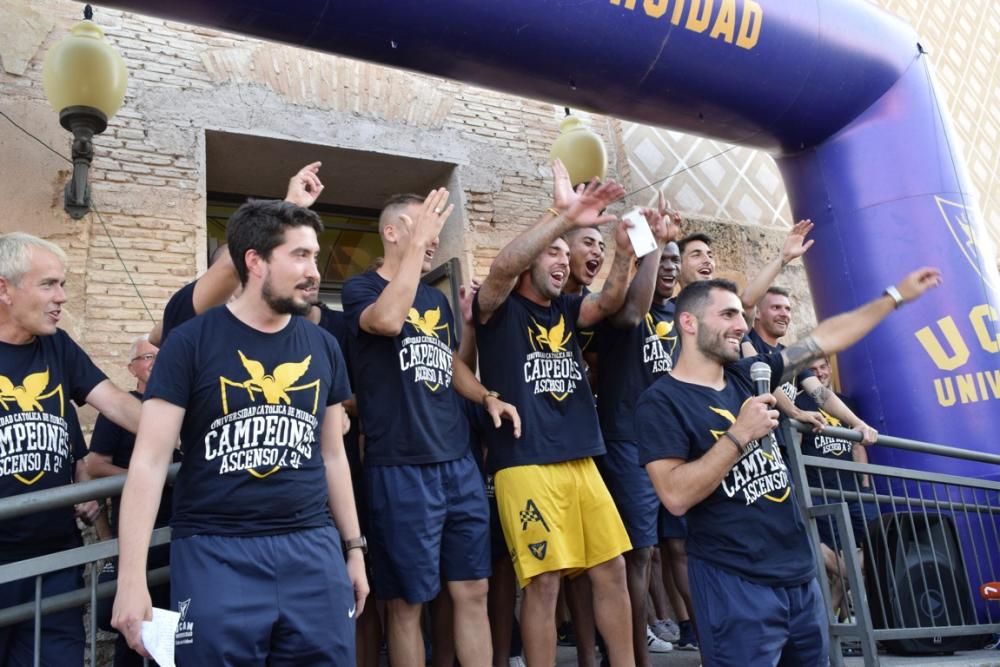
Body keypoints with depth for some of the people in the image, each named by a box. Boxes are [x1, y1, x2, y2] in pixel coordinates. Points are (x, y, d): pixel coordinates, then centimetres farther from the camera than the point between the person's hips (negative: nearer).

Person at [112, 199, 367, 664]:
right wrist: (131, 576, -12)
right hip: (215, 554, -3)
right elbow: (150, 460, -7)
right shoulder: (191, 343, -6)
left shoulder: (323, 348, 6)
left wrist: (353, 547, 14)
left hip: (312, 549, 4)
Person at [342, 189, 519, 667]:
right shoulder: (360, 288, -4)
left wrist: (486, 397, 7)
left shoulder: (437, 298, 14)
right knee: (406, 601, 7)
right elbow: (387, 320, -28)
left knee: (472, 592, 12)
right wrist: (417, 241, -22)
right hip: (400, 469, -6)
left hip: (459, 463, 6)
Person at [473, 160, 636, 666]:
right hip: (524, 463, -6)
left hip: (581, 461, 6)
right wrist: (562, 216, -30)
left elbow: (609, 301, 0)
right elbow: (501, 267, -21)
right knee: (543, 582, -3)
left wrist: (624, 250, -17)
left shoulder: (567, 310, 17)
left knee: (611, 569, 10)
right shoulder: (500, 308, 0)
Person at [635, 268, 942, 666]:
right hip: (735, 584, -7)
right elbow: (676, 496, -22)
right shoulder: (661, 402, -12)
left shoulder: (745, 376, 7)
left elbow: (825, 339, 15)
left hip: (799, 574, 7)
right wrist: (741, 433, -20)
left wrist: (896, 296, 18)